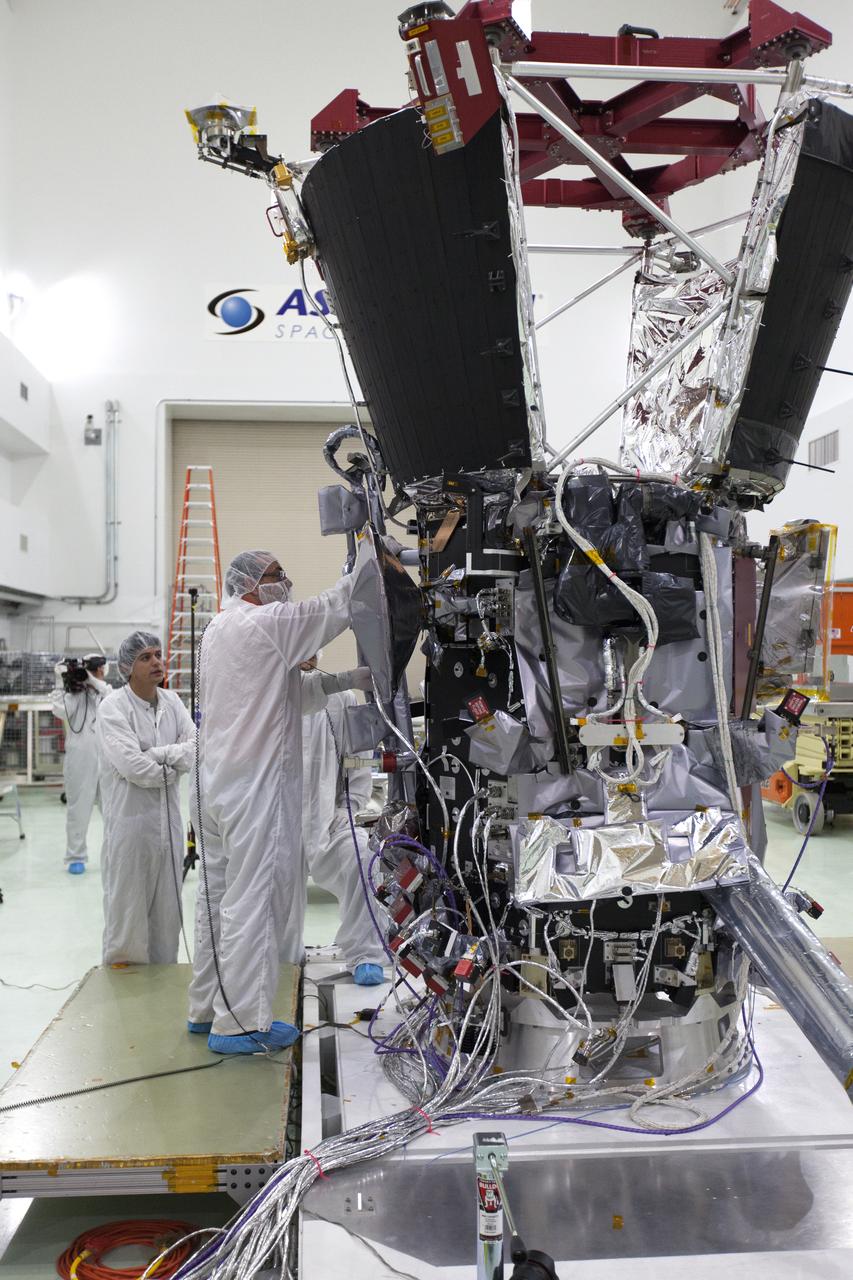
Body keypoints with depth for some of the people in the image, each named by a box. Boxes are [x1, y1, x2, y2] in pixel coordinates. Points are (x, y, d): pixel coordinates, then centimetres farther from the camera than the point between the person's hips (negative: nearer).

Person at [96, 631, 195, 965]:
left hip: (168, 819, 6)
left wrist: (159, 755, -15)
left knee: (168, 910, 13)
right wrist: (171, 769, -5)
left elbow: (197, 746, -1)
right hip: (131, 820, -6)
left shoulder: (171, 702, 8)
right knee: (128, 909, 2)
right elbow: (132, 766, -19)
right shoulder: (113, 707, -10)